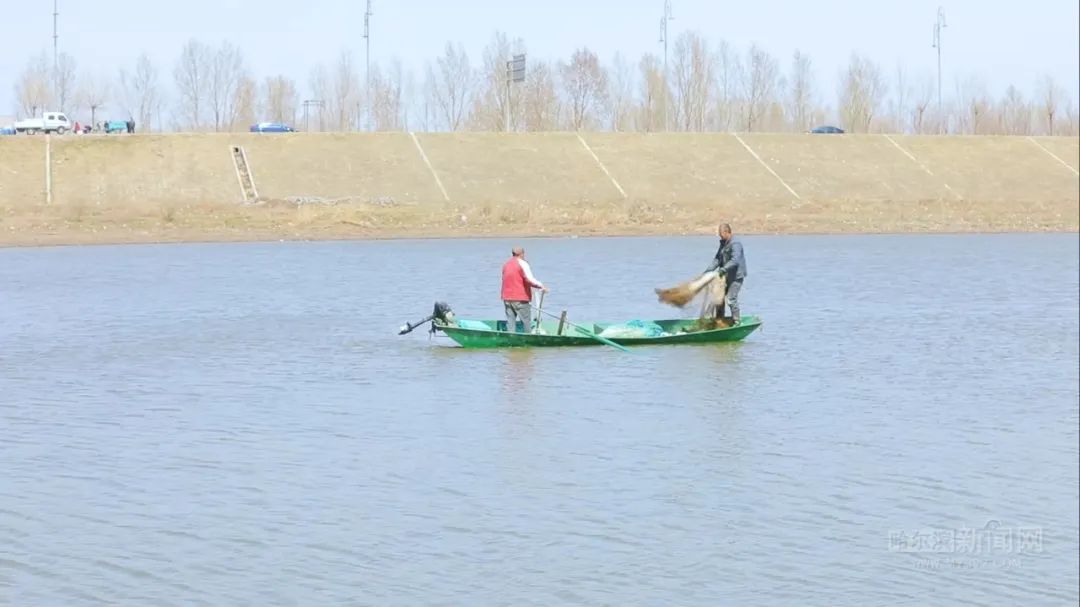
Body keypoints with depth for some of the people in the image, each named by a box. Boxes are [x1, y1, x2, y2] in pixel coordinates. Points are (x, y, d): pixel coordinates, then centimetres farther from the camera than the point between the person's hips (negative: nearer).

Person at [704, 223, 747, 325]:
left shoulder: (735, 244, -17)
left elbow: (735, 261, -30)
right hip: (726, 276, 10)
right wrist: (708, 270, -1)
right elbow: (717, 259, 10)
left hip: (736, 276, -10)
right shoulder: (723, 243, 12)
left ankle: (736, 322, 1)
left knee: (731, 299, -10)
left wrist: (724, 269, -40)